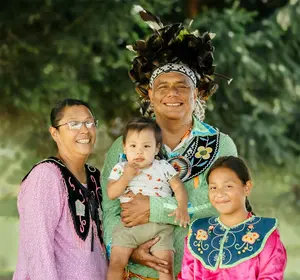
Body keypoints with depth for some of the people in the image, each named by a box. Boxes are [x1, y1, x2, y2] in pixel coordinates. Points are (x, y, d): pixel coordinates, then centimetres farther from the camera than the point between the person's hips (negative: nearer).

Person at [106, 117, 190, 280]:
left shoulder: (164, 167, 7)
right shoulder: (120, 169, 8)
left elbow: (179, 188, 3)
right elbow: (111, 194, 0)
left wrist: (182, 208, -15)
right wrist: (126, 177, -11)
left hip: (159, 225, 0)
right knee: (116, 262, -11)